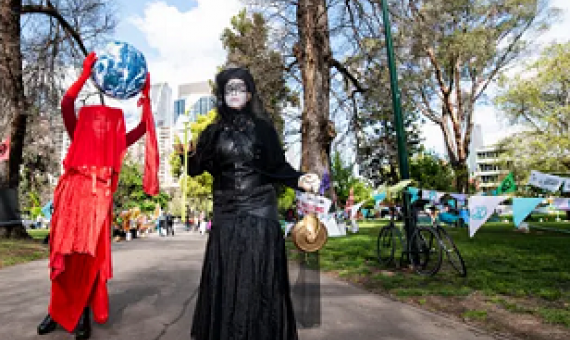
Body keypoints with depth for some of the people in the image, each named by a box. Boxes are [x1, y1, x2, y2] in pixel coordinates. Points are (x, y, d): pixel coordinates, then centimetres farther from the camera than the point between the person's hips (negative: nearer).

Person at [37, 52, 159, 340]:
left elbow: (144, 126, 9)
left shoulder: (117, 145, 13)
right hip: (71, 200, 1)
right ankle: (58, 310, 23)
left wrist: (146, 95, 9)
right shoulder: (77, 137, 12)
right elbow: (66, 104, 0)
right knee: (63, 257, 6)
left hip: (98, 204, 0)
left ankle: (81, 314, 13)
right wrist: (86, 73, 0)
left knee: (90, 259, 0)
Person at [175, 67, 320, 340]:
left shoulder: (262, 127, 3)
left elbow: (278, 167, 1)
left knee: (258, 279, 0)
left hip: (259, 212, -2)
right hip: (226, 215, 2)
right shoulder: (213, 132, 9)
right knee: (226, 279, 6)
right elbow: (196, 168, 4)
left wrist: (299, 180, -17)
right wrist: (188, 152, -17)